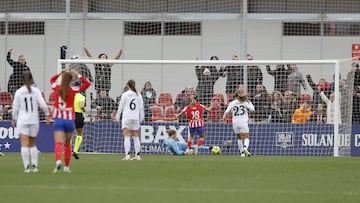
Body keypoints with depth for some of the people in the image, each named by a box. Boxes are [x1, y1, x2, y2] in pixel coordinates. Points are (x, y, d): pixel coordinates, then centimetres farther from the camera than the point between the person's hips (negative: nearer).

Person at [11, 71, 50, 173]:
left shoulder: (18, 92, -1)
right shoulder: (36, 91, -2)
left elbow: (15, 107, 2)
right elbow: (43, 104, -8)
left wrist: (14, 119, 15)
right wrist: (47, 115, 6)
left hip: (22, 120, -1)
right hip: (34, 120, 1)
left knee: (25, 144, -5)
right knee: (33, 144, 15)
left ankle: (26, 166, -13)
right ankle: (34, 165, 7)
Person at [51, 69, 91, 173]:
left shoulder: (57, 88, 1)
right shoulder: (73, 90, -5)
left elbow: (52, 80, 24)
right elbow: (87, 83, 2)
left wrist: (60, 73, 21)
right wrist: (78, 75, 1)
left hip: (59, 119, 0)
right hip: (69, 120, 0)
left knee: (58, 143, -11)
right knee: (67, 144, 15)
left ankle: (58, 161, -37)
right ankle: (66, 166, 22)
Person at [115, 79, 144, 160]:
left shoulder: (125, 94, -5)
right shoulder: (138, 95, 5)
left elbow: (121, 106, -2)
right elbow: (141, 107, 8)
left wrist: (117, 116, 6)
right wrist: (141, 117, 17)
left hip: (126, 118, -4)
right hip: (135, 118, 4)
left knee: (127, 137, -6)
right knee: (136, 137, 10)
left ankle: (127, 155, -16)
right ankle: (137, 155, 12)